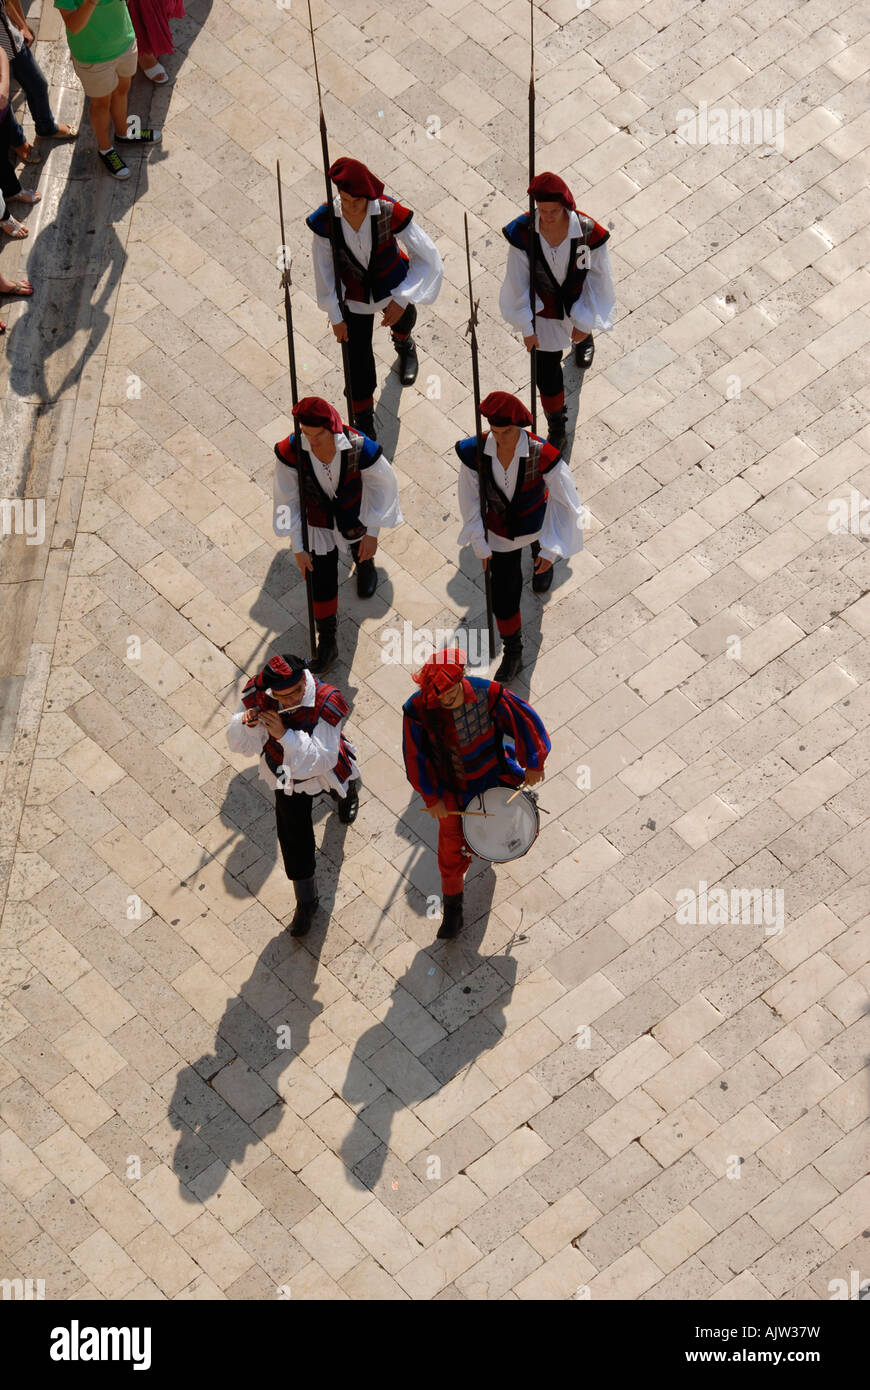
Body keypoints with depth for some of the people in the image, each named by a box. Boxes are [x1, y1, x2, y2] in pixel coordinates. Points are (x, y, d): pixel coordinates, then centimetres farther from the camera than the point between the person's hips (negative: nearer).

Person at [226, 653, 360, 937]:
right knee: (294, 838, 6)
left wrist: (284, 735, -53)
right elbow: (238, 744, -21)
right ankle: (306, 901, 28)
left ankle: (347, 793, 76)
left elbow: (323, 759, -44)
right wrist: (246, 723, -45)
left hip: (324, 771, -1)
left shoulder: (326, 703, -41)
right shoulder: (257, 697, -30)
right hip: (286, 774, 1)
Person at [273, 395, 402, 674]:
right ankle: (326, 643, 27)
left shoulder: (359, 447, -36)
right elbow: (287, 500, -18)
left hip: (354, 516, 0)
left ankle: (365, 563, 70)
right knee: (320, 580, 6)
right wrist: (298, 548, -12)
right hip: (318, 522, 0)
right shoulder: (290, 452, -33)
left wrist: (372, 533, -9)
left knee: (361, 552, 31)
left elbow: (384, 485, -17)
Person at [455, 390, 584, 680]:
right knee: (503, 596, 9)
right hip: (500, 533, 1)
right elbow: (469, 498, -11)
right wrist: (480, 545, -2)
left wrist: (551, 551, -21)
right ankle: (513, 653, 34)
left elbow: (567, 502, -24)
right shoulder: (475, 452, -30)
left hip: (536, 524, -1)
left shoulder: (541, 454, -37)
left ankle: (541, 564, 75)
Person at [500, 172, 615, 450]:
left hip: (577, 304, 1)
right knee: (546, 367, 5)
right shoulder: (523, 232, -29)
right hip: (543, 309, -1)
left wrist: (585, 322, -8)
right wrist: (527, 327, -10)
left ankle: (584, 341, 76)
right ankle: (556, 426, 28)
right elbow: (518, 280, -16)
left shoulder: (588, 231, -31)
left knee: (579, 335, 34)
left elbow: (598, 278, -15)